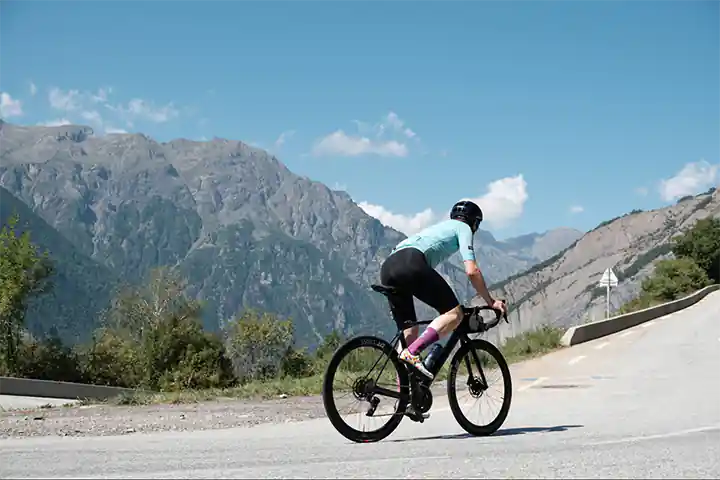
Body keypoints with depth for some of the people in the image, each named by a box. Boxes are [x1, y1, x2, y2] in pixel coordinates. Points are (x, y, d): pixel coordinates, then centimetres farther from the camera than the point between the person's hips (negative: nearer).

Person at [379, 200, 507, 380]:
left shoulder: (439, 227, 41)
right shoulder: (463, 228, 18)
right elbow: (472, 271, 6)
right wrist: (491, 302, 15)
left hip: (387, 267, 8)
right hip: (411, 263, -8)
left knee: (409, 332, 14)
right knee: (455, 313, -5)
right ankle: (413, 352, -21)